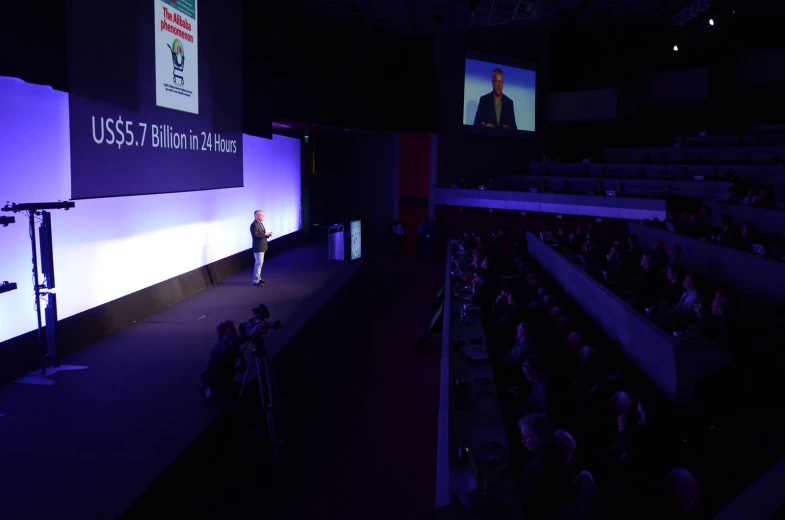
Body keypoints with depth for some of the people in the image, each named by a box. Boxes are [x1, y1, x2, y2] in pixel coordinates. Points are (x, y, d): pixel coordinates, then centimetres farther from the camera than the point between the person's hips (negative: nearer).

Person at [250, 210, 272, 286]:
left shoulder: (260, 223, 13)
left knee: (260, 263, 16)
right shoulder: (254, 224, -19)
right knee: (259, 264, -7)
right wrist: (265, 234, -22)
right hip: (258, 247, -10)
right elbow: (255, 236, -26)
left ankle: (259, 278, 26)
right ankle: (256, 281, -2)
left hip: (262, 247, 10)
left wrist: (267, 234, 1)